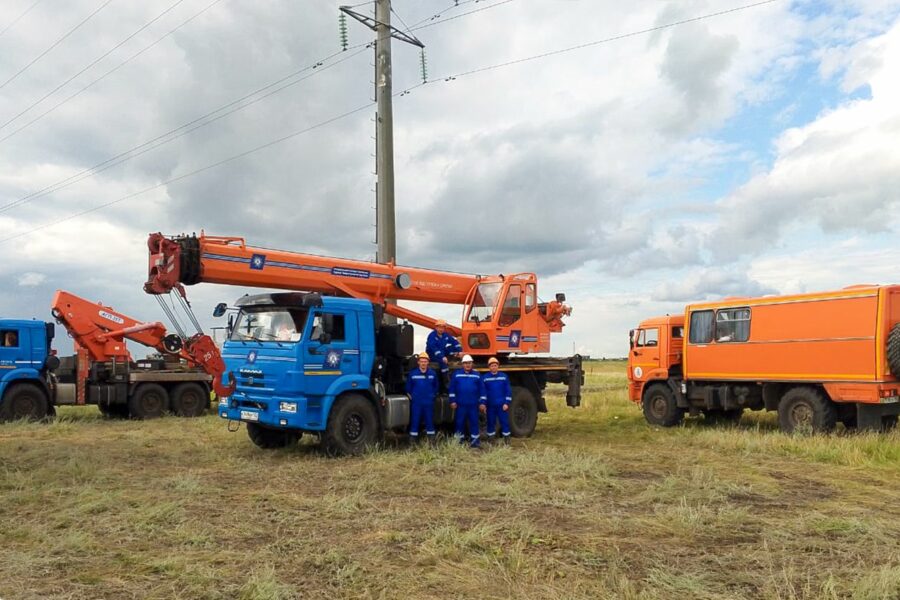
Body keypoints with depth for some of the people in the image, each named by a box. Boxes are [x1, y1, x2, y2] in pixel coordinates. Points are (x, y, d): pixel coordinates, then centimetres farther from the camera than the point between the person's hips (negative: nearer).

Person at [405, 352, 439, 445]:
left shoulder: (432, 374, 1)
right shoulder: (412, 374, -4)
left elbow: (436, 386, 14)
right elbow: (408, 387, 8)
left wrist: (433, 395, 8)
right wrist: (411, 396, 6)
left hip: (429, 403, 1)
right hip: (416, 403, -1)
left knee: (430, 422, 7)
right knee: (415, 422, 1)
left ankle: (432, 443, 15)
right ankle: (413, 443, 8)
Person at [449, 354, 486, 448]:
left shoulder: (477, 375, 6)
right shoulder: (456, 374, 3)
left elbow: (481, 389, 6)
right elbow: (452, 388, 3)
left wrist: (482, 402, 2)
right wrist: (452, 401, -2)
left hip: (473, 404, 0)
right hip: (460, 404, 0)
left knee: (474, 422, 2)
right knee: (460, 422, 5)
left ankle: (475, 440, 10)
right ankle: (459, 440, 16)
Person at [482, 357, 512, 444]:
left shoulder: (504, 376, 2)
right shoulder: (484, 377, 1)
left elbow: (508, 390, 2)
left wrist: (506, 403, -4)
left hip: (502, 405, 0)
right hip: (490, 405, 0)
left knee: (504, 421, 1)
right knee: (491, 422, 7)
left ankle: (506, 439, 11)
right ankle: (490, 439, 18)